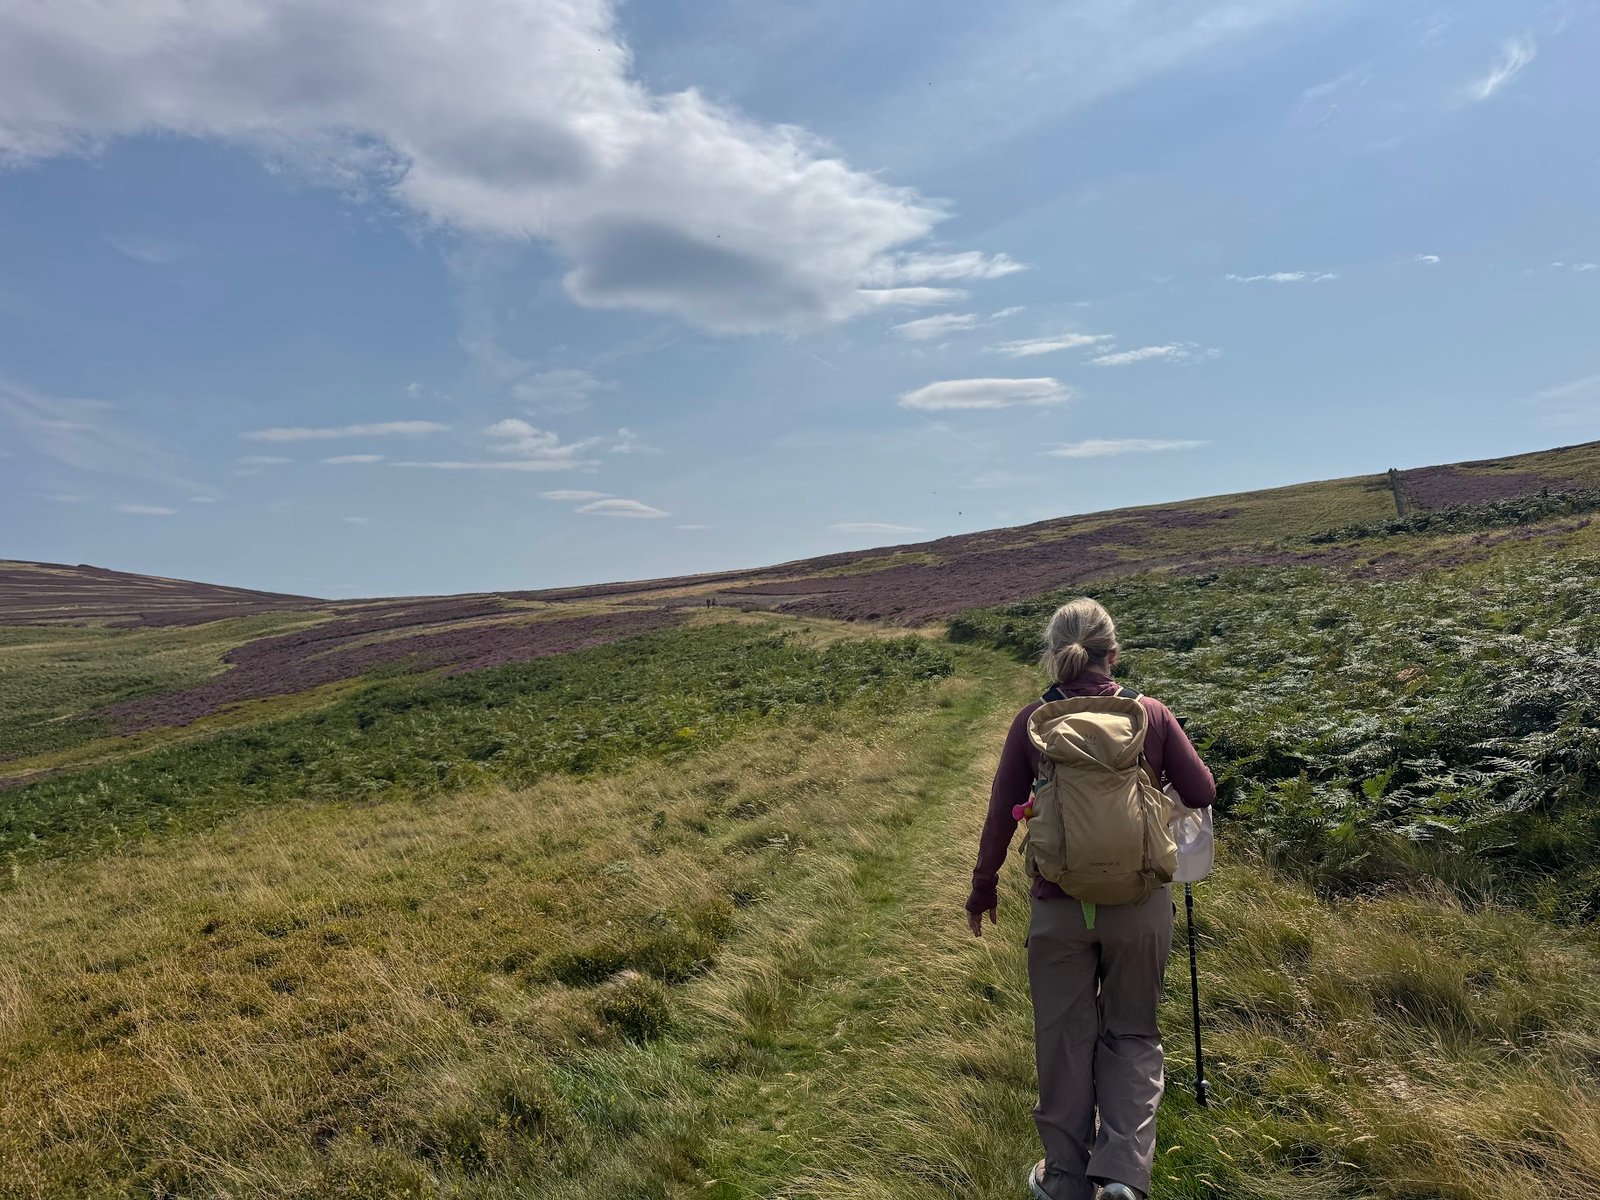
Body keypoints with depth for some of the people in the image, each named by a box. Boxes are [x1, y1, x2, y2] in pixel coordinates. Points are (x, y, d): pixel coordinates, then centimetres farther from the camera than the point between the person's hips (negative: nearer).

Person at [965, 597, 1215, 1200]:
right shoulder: (1152, 714, -7)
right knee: (1132, 1033, 20)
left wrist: (983, 888, 11)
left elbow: (1000, 816, -3)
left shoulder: (1032, 721, -8)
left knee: (1064, 1040, 16)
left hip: (1059, 906, 0)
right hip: (1140, 903, 1)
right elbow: (1201, 793, 1)